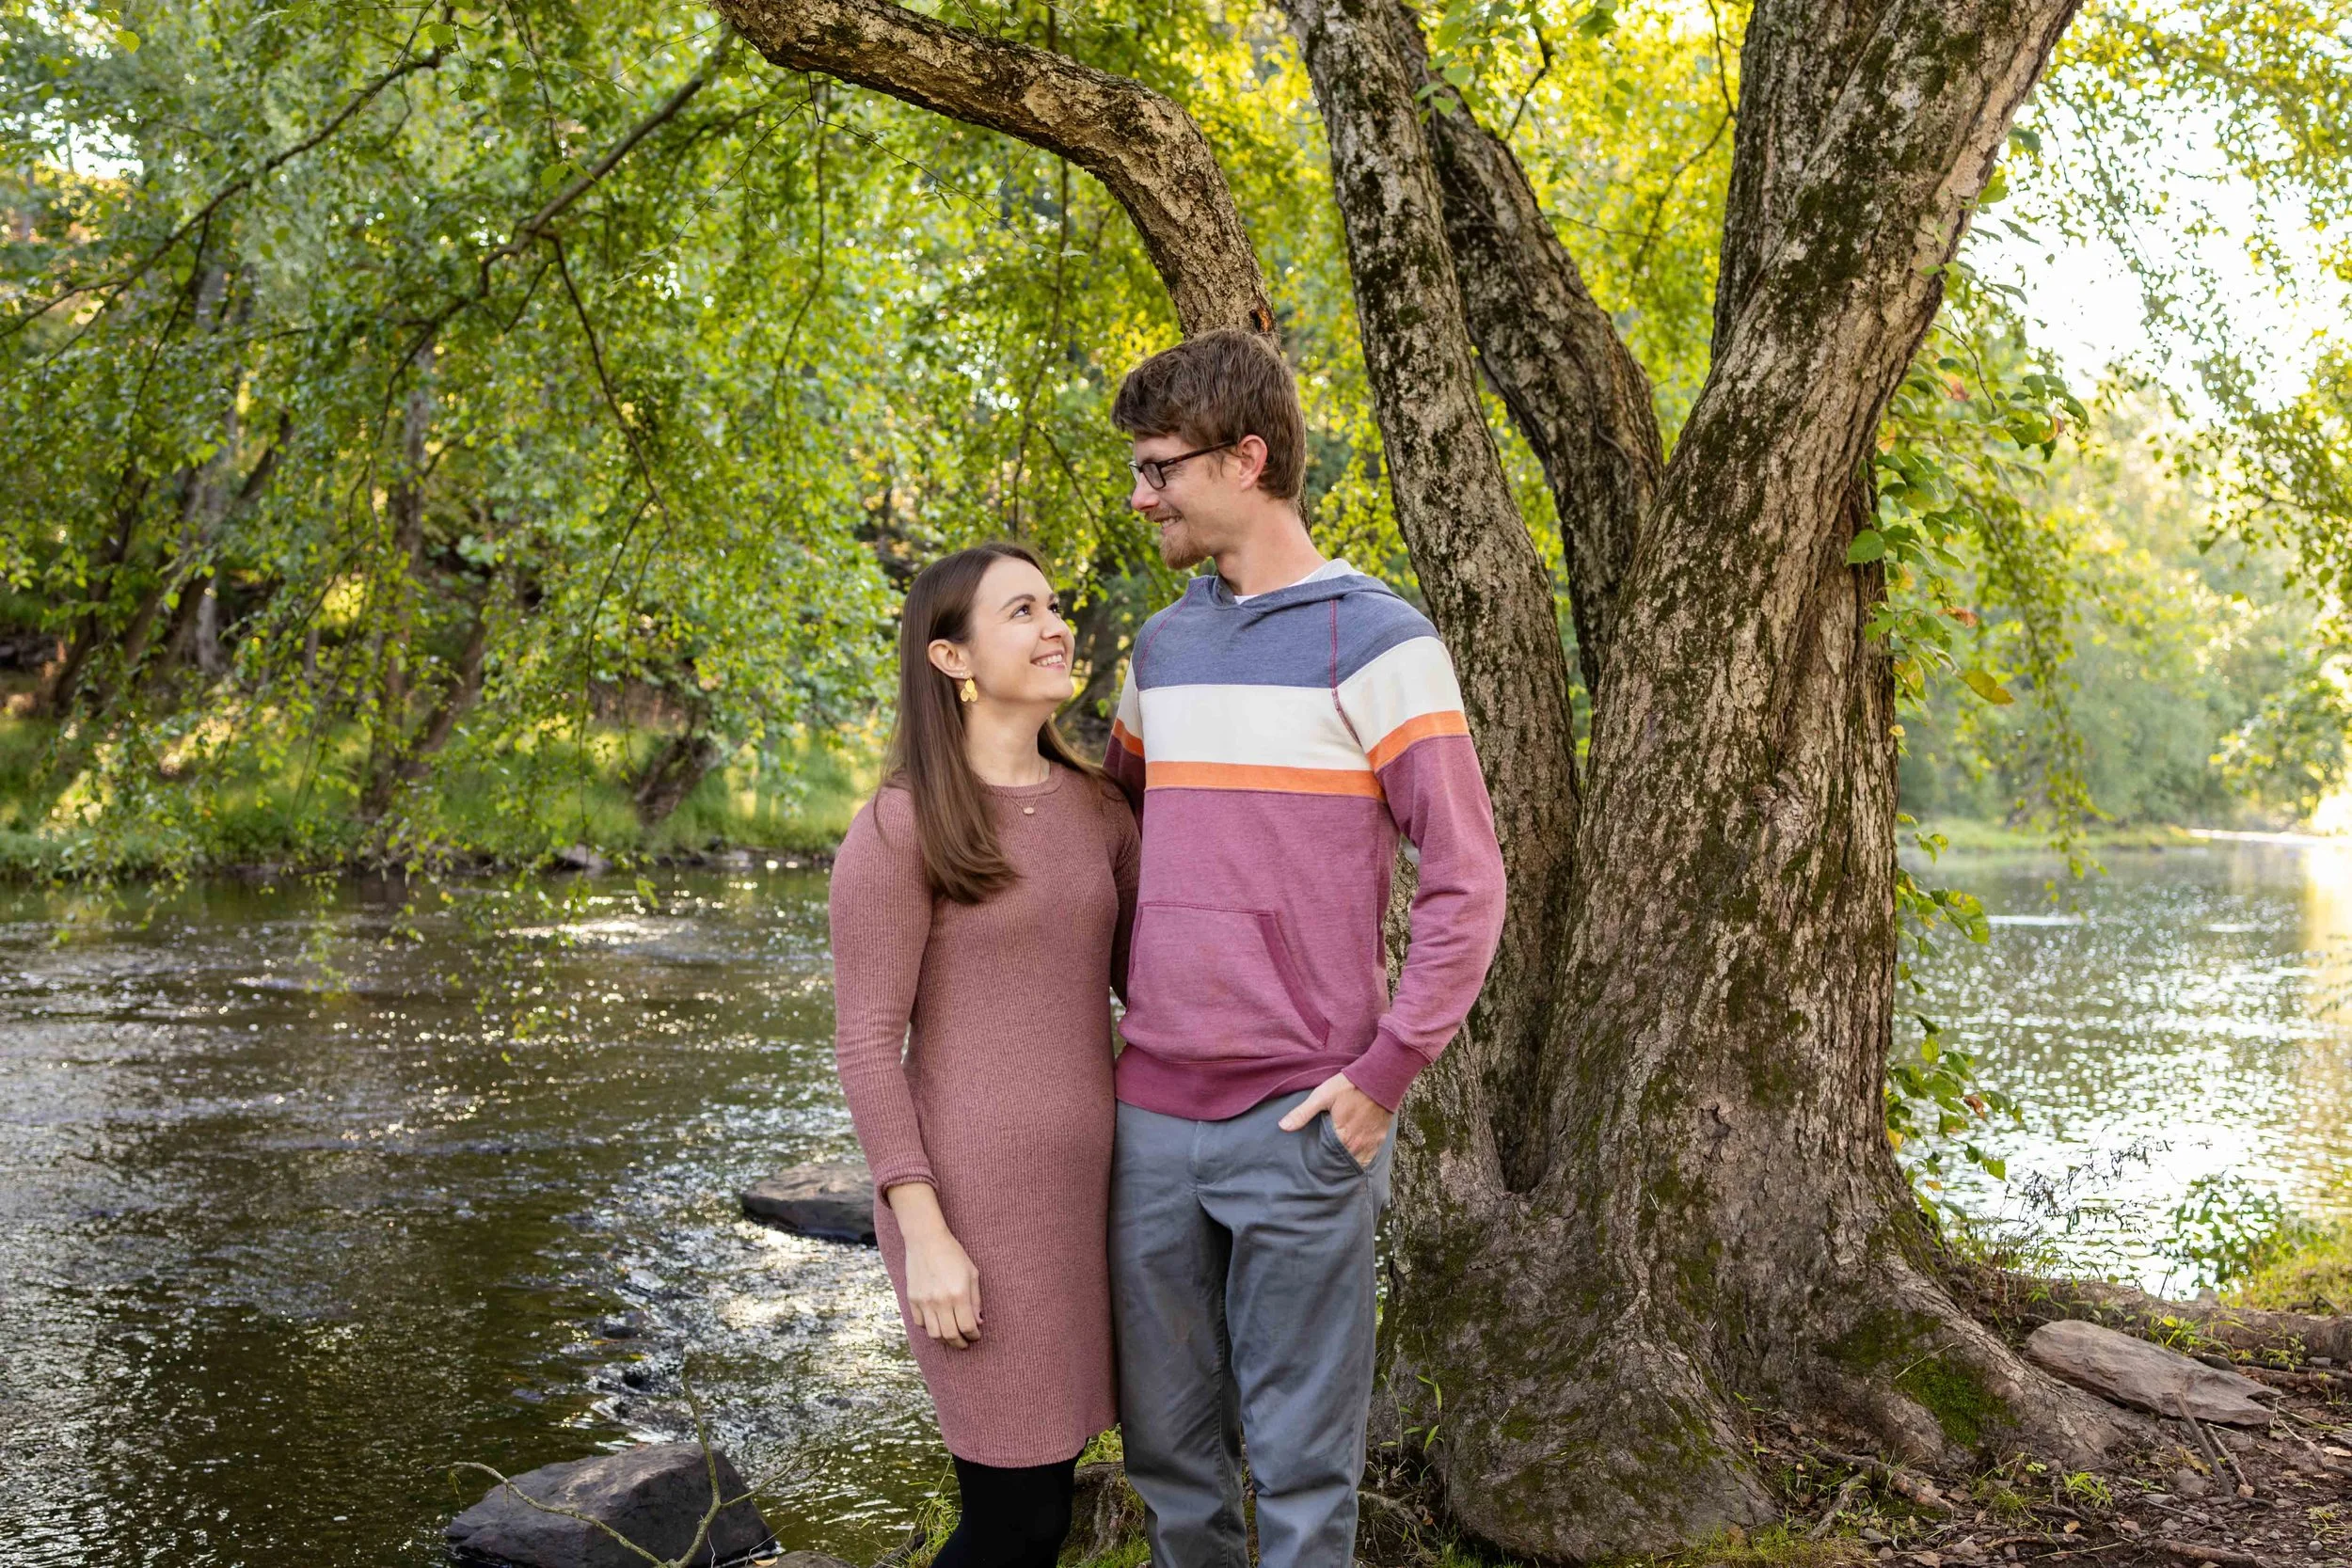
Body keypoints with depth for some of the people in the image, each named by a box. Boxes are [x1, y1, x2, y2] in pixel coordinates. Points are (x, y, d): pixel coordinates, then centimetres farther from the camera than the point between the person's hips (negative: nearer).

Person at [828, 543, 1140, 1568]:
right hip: (970, 1193, -7)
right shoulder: (896, 828, -13)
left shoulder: (1094, 806, 8)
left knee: (1037, 1484, 15)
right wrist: (924, 1236, -17)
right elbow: (865, 1045, -13)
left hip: (1080, 1181, 7)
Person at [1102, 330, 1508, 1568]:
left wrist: (1384, 1073, -13)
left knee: (1299, 1454, 5)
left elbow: (1465, 882, -10)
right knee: (1164, 1436, 15)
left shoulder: (1378, 642, -7)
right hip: (1150, 1111, 6)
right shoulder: (1161, 647, 12)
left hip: (1298, 1125, -5)